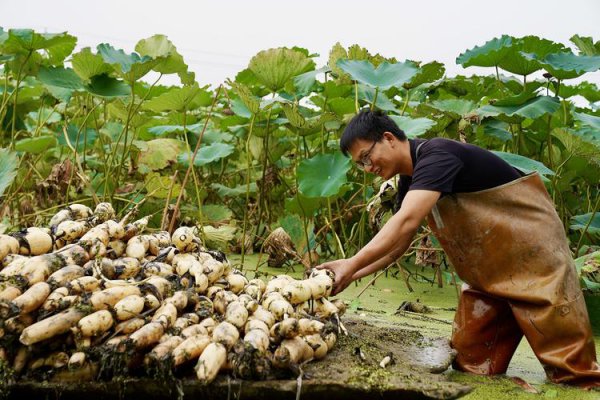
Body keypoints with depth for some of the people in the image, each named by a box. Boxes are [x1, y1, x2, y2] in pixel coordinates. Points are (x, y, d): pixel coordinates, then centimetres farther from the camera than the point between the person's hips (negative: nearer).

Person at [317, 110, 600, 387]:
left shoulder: (436, 155, -23)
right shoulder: (410, 183, 5)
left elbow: (406, 221, -36)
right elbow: (397, 244, 8)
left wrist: (351, 264, -34)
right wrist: (350, 273, -4)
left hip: (531, 251, -9)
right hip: (487, 269, 9)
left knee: (565, 361, -5)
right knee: (471, 359, 5)